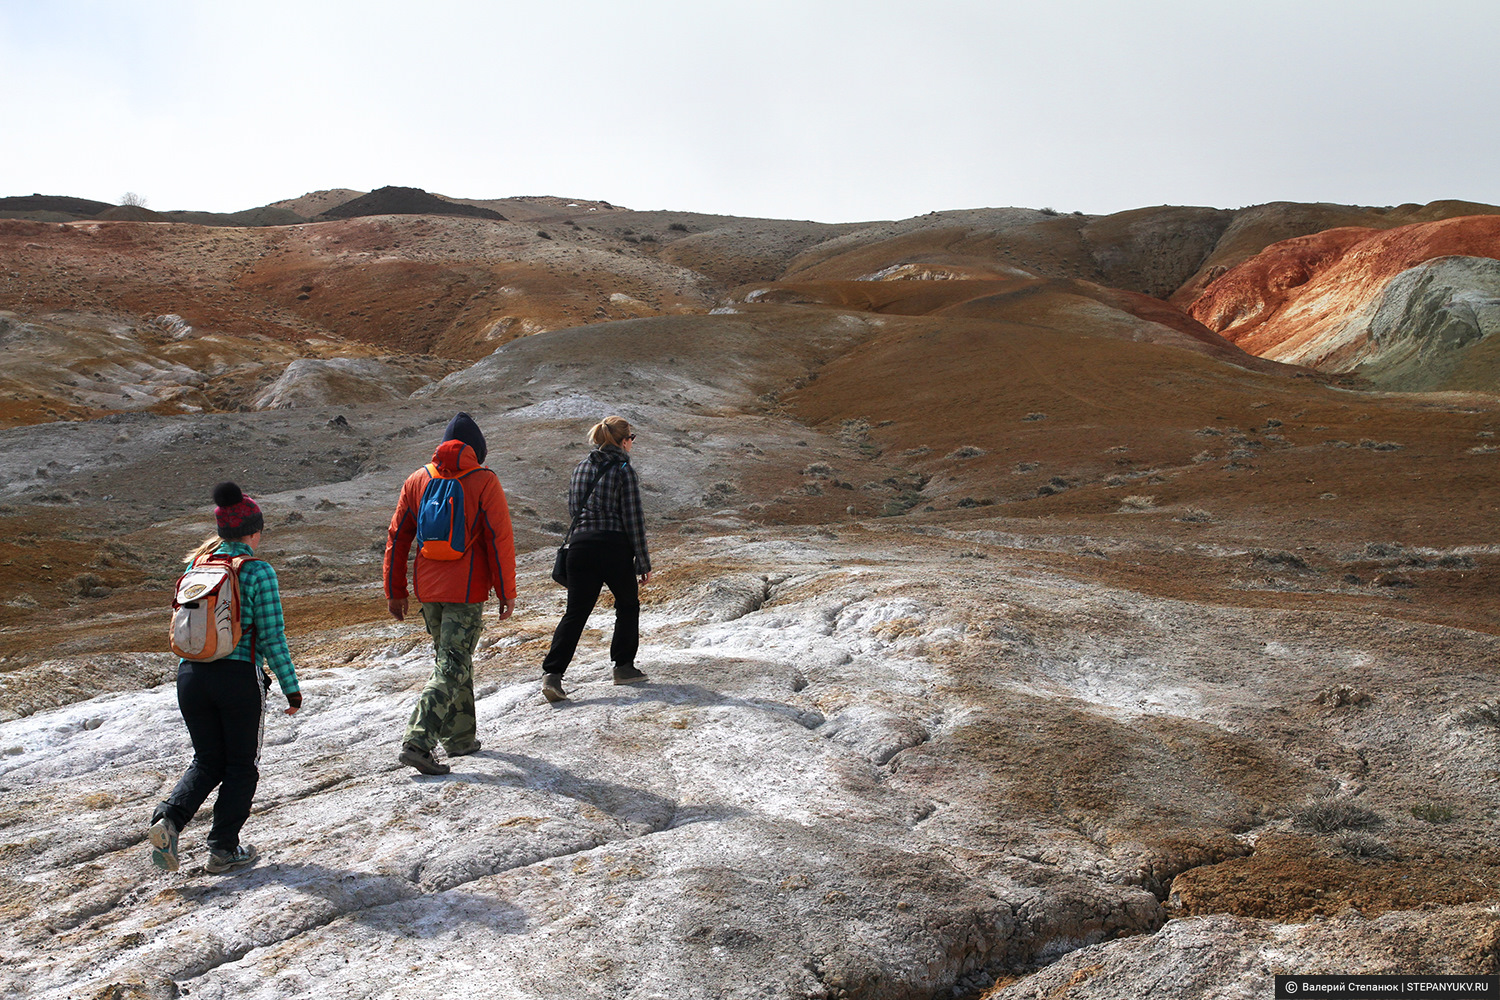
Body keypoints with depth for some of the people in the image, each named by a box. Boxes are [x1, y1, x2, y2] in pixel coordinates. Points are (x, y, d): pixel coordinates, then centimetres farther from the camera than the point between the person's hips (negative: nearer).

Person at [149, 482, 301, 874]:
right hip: (239, 678, -5)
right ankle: (223, 849, 16)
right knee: (242, 765, 13)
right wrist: (291, 688, -4)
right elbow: (272, 638, -10)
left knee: (207, 761, 20)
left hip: (190, 675, 5)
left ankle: (168, 819, -2)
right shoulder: (258, 572, -11)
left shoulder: (197, 563, 5)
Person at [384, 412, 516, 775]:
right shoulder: (484, 481, -6)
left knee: (447, 656, 20)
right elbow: (500, 540, -9)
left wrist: (395, 592, 16)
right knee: (452, 666, -3)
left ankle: (461, 736, 29)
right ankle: (417, 742, -14)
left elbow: (396, 538, 9)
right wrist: (507, 593, -3)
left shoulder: (417, 480, 7)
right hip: (467, 590, -5)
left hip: (428, 588, 5)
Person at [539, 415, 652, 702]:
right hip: (614, 548, -5)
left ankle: (552, 673, -8)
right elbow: (632, 518, -7)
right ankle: (623, 667, 21)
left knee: (575, 611, 4)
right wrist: (643, 562, -3)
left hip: (580, 546, 5)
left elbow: (573, 510, 17)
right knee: (627, 605, 16)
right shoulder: (623, 469, -6)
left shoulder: (581, 468, 12)